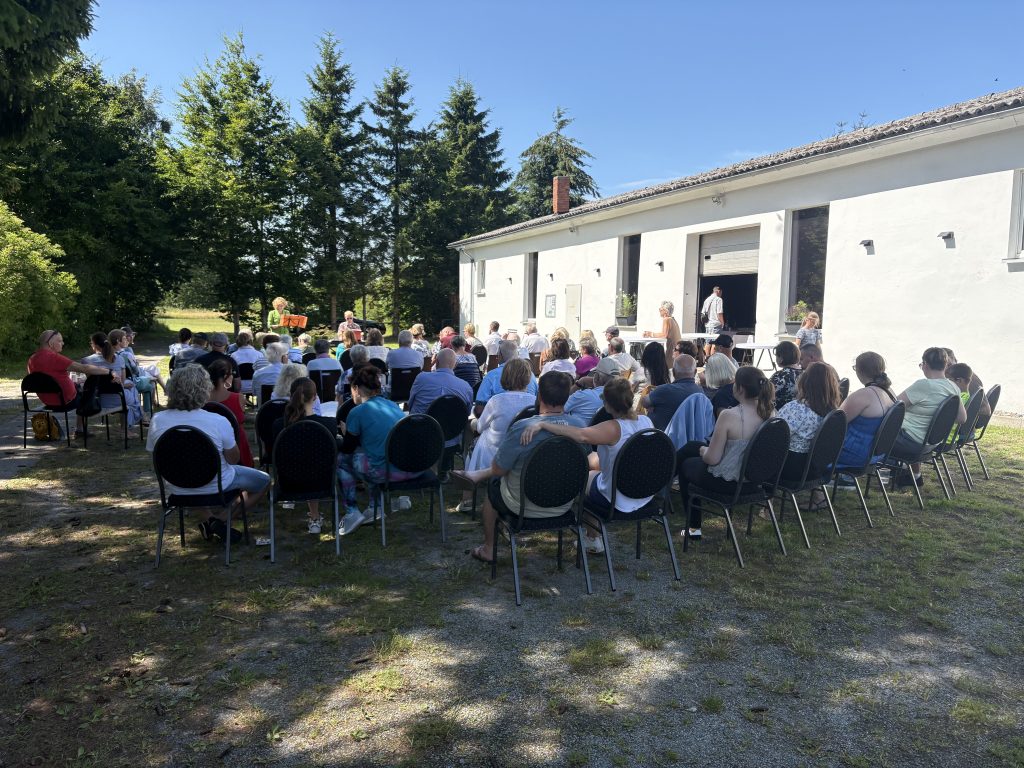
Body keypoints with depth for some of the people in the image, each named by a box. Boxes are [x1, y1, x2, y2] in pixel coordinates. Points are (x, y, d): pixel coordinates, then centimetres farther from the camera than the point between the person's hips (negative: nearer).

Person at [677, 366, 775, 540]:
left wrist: (703, 450, -1)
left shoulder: (729, 416, -29)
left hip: (727, 481, -7)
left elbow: (712, 459, -24)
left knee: (686, 465, 27)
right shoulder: (768, 411, -8)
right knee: (691, 446, 25)